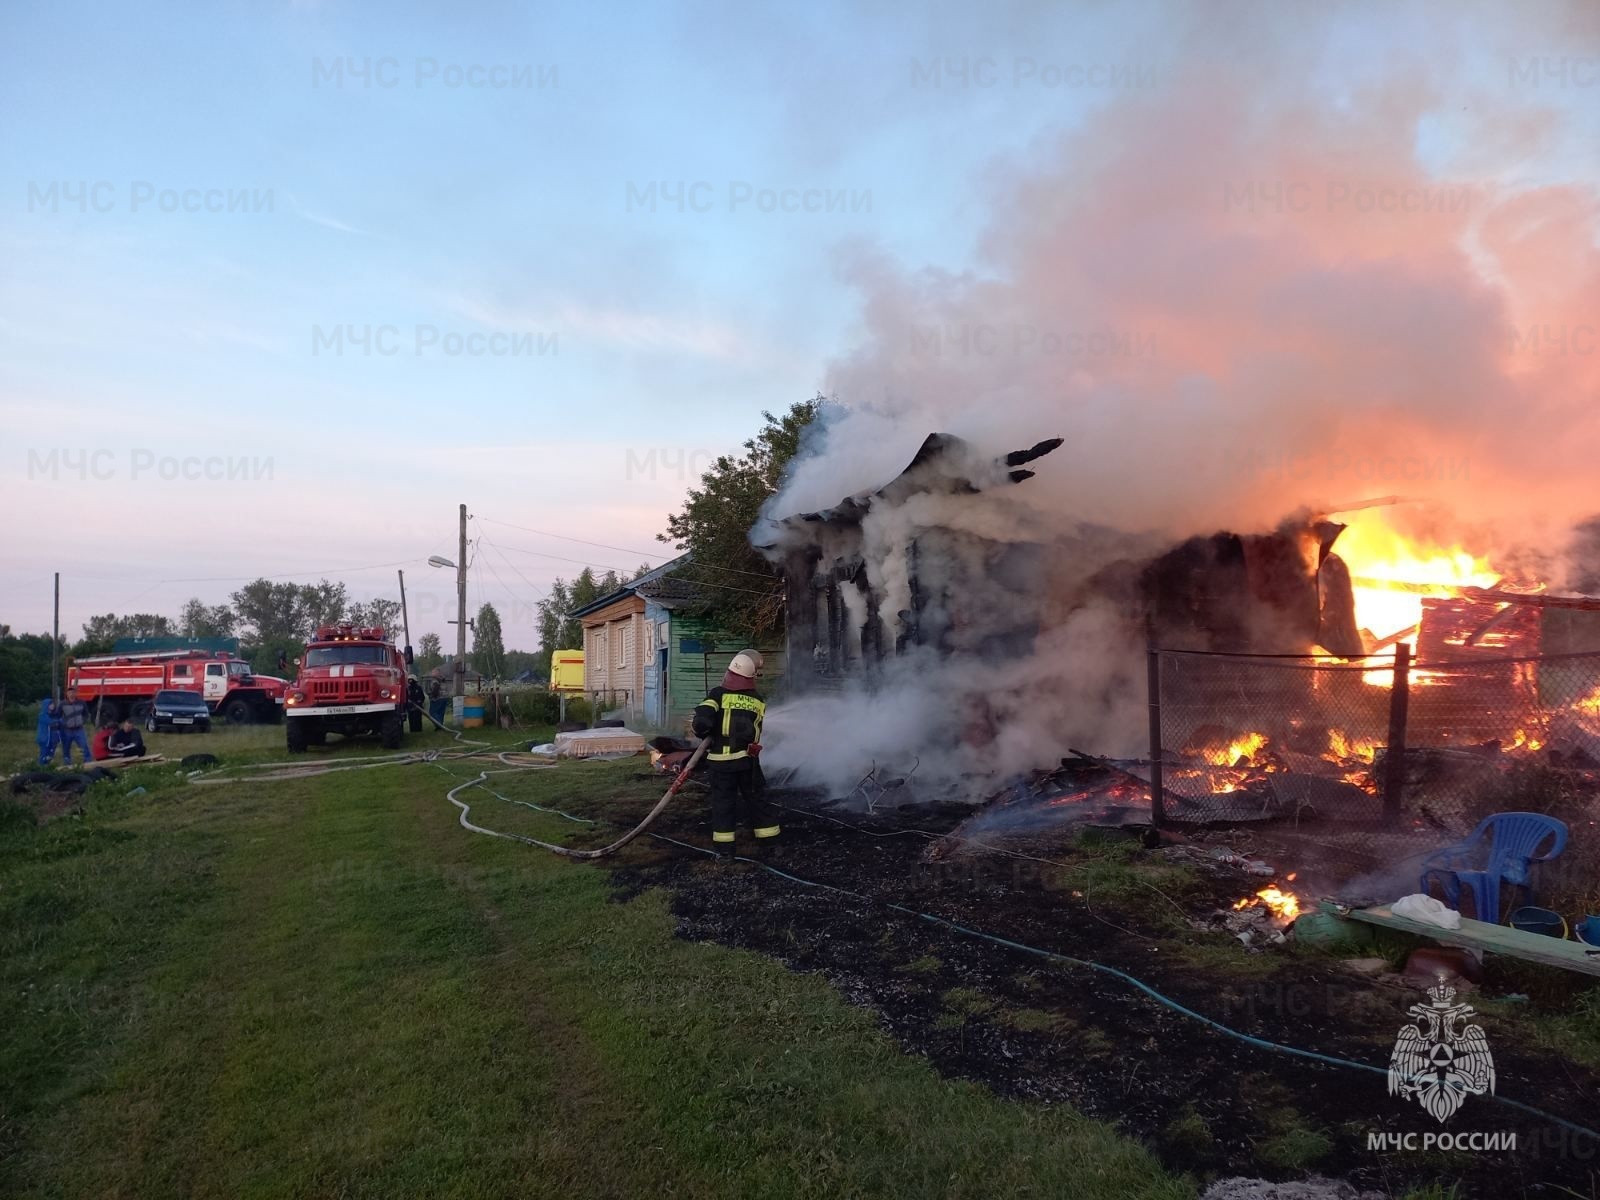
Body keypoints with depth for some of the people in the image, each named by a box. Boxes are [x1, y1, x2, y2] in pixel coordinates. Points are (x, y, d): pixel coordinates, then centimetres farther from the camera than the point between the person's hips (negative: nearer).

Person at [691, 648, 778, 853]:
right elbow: (754, 730, 5)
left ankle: (723, 841, 9)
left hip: (721, 759, -2)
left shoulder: (718, 694, -9)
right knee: (756, 797, 16)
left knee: (723, 799, 9)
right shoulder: (758, 700, 3)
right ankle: (768, 834, 23)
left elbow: (703, 720, -19)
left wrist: (702, 733, 1)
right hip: (747, 758, 2)